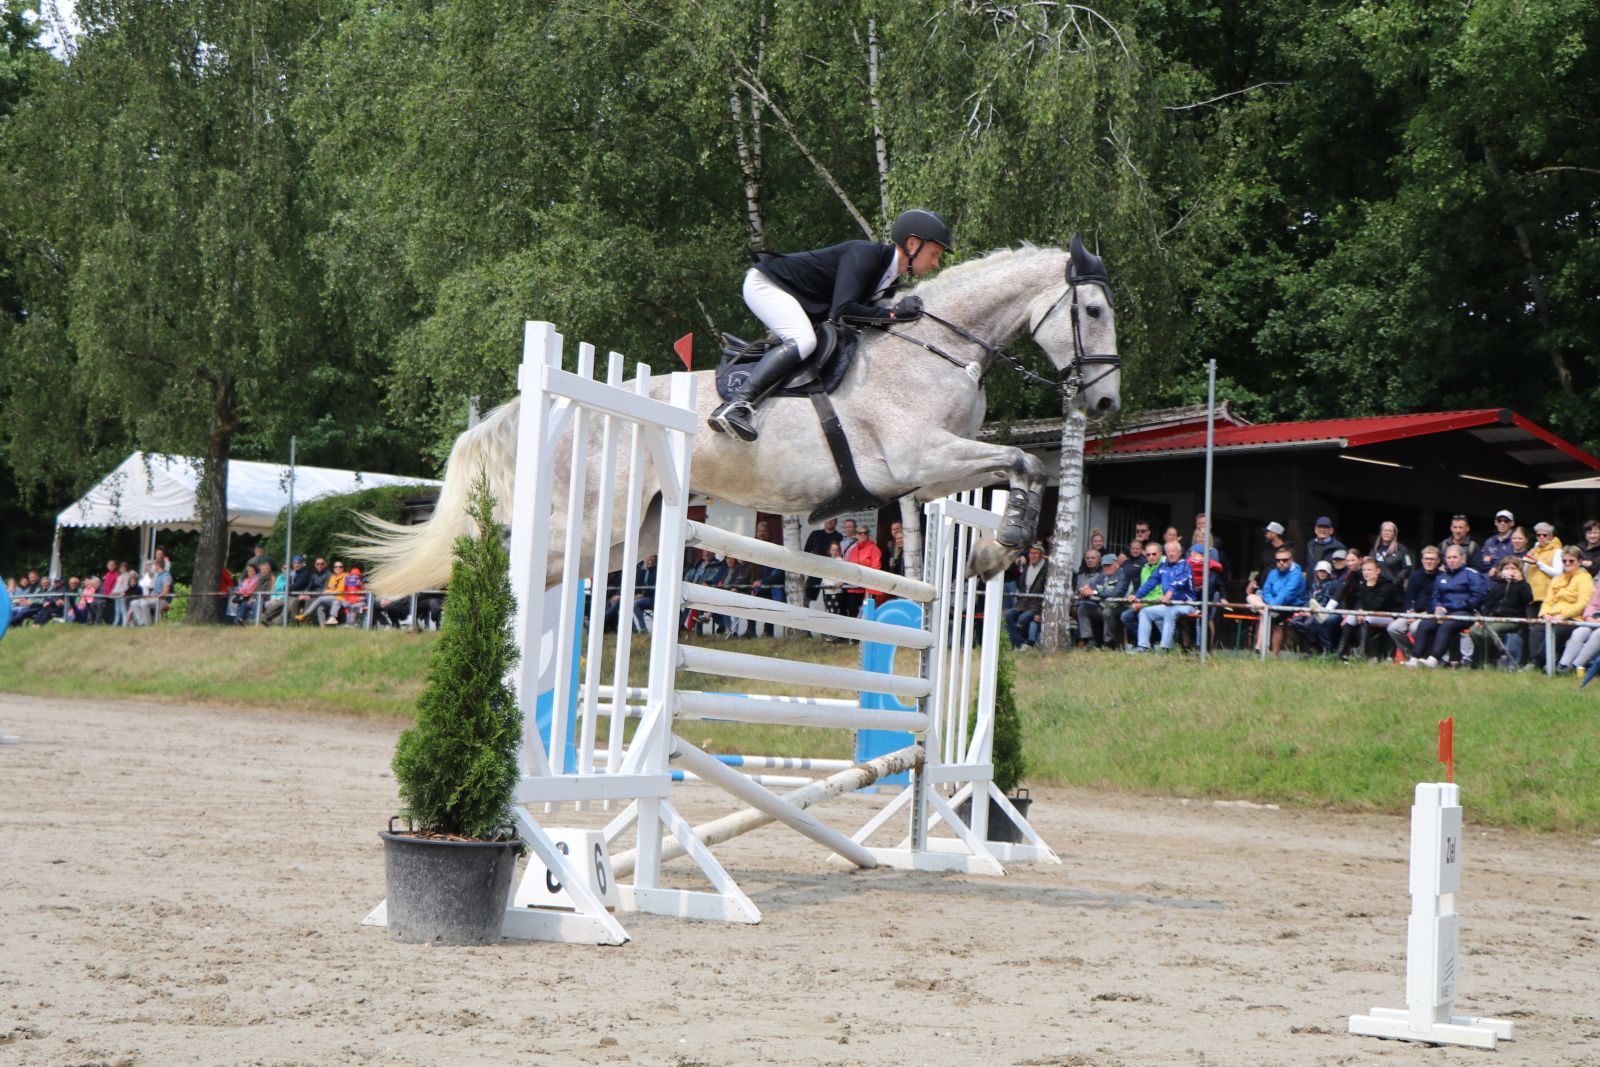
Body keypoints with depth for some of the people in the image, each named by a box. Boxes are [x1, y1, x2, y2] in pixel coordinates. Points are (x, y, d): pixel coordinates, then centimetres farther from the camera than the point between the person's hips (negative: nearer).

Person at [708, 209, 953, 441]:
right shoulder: (865, 254, -26)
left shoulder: (890, 279, 3)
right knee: (803, 341, -28)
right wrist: (893, 314, -29)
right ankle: (734, 406, -38)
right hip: (765, 282, -10)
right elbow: (842, 310, -35)